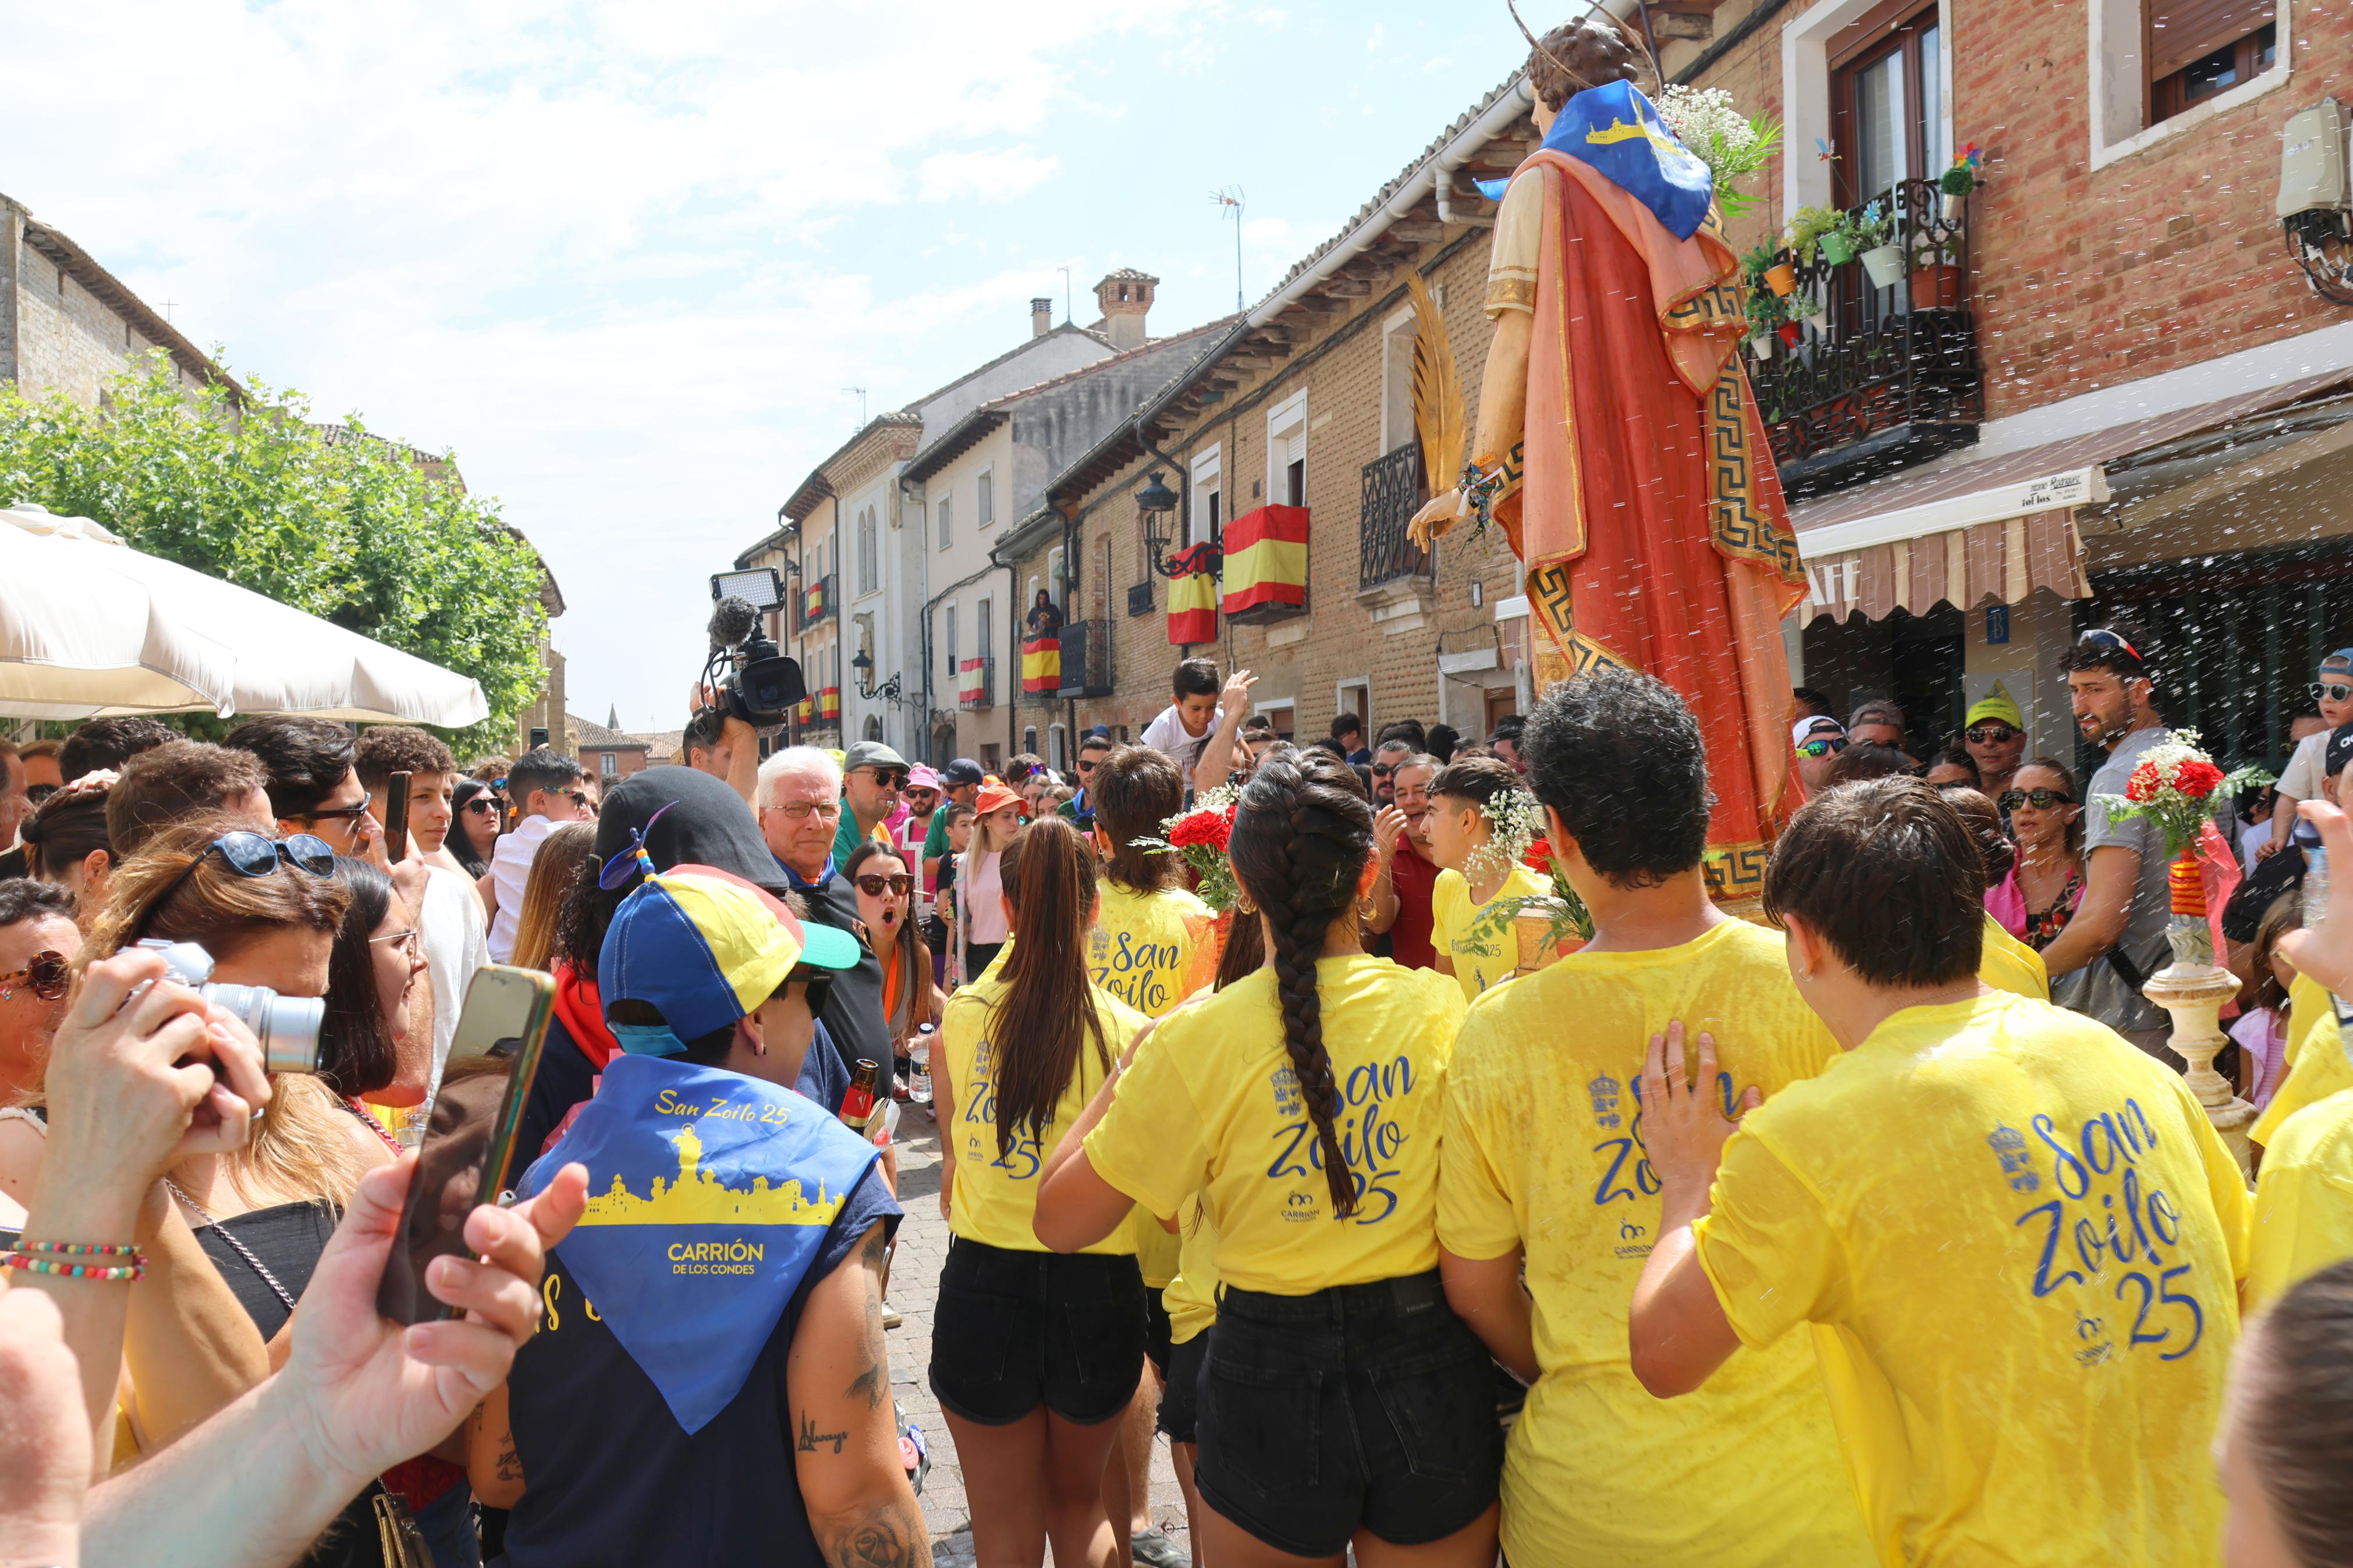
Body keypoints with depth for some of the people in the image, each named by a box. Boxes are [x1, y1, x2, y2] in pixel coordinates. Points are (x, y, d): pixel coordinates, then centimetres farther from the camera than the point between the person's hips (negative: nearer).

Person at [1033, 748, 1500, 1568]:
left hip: (1268, 1379, -1)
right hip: (1429, 1374, 1)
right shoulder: (1444, 1010, -10)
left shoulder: (1199, 1038, -14)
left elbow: (1060, 1218, -7)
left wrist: (1131, 1062, 1)